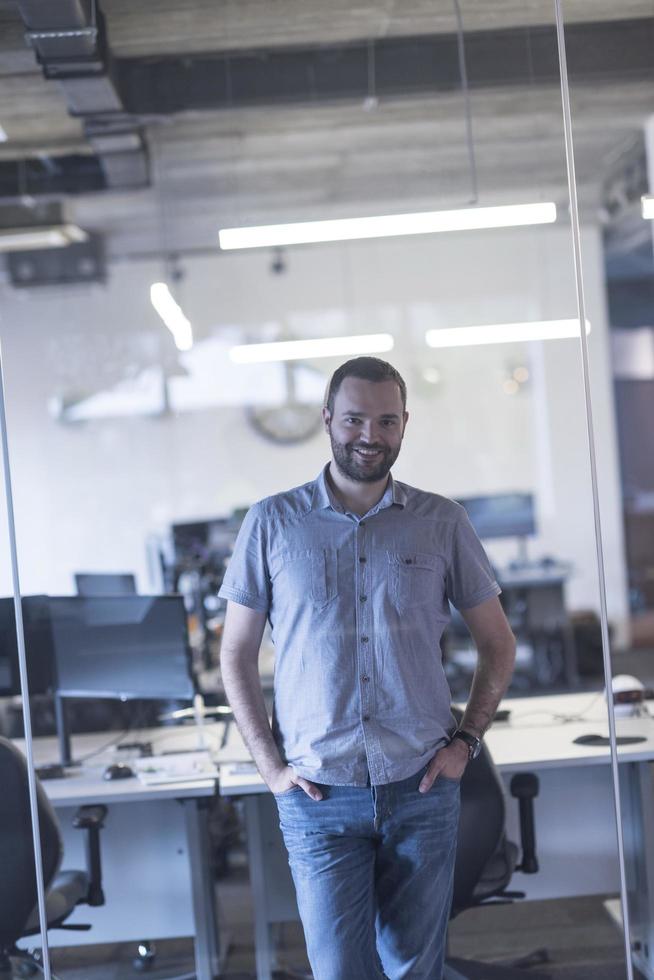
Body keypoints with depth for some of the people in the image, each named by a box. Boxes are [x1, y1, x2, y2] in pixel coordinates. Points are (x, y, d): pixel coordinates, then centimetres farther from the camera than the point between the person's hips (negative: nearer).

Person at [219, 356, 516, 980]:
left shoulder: (442, 523, 3)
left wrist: (466, 740, 1)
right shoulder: (272, 523, 1)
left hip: (422, 789, 1)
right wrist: (270, 764, -2)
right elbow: (236, 653, 5)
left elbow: (497, 641, 12)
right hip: (318, 795, -1)